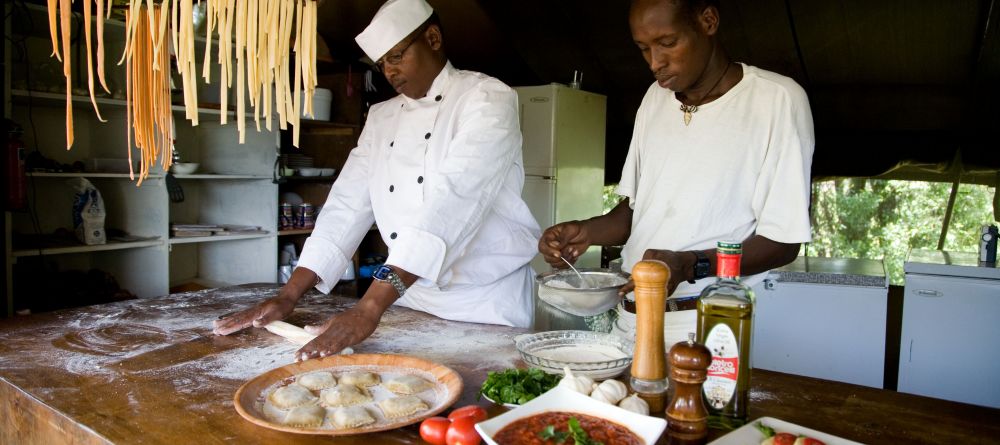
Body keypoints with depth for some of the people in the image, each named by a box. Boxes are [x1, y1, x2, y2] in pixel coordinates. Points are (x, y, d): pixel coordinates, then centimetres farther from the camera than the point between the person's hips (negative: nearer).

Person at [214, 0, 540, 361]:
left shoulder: (488, 99, -12)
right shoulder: (382, 118, 9)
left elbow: (452, 198, -26)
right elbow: (348, 205, 3)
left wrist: (371, 306, -34)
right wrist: (288, 297, -8)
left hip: (486, 302, -5)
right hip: (409, 296, 5)